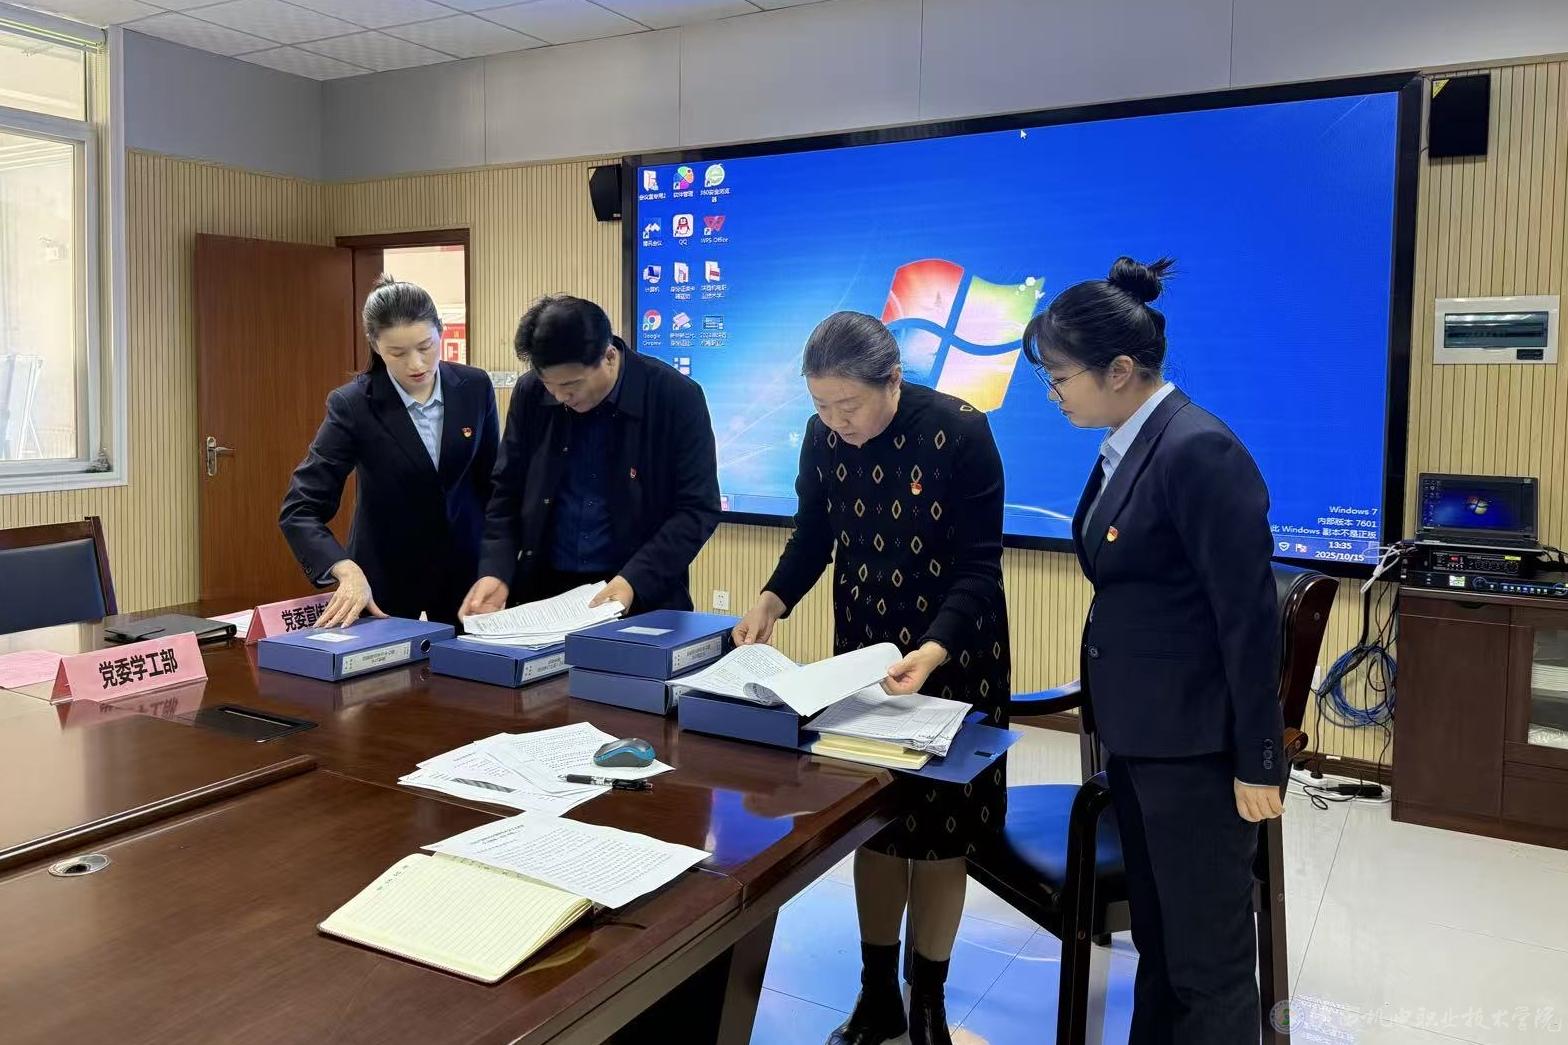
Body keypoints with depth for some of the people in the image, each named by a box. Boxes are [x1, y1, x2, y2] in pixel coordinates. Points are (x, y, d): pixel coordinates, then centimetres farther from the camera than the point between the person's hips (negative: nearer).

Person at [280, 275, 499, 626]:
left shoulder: (474, 387, -8)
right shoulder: (352, 405, -17)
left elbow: (492, 482, 3)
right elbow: (299, 509, -20)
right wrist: (347, 571, -36)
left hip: (465, 565, 3)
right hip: (386, 574, -2)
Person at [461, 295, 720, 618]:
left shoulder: (676, 397, -13)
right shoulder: (530, 394, -2)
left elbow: (699, 508, -12)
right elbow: (507, 494, 5)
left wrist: (635, 581, -21)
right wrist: (495, 573, -10)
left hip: (644, 599, -3)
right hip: (543, 591, 3)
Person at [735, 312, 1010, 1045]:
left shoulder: (960, 432, -21)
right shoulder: (822, 437, -7)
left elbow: (978, 566, -21)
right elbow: (812, 538, 3)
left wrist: (932, 652, -36)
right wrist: (773, 601, -17)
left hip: (954, 653, -4)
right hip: (863, 650, 4)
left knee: (939, 825, 7)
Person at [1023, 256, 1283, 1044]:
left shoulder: (1199, 452, -21)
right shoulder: (1130, 446, 7)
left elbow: (1249, 616, -20)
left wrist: (1257, 763, -15)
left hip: (1196, 746, -9)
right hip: (1140, 734, 9)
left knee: (1207, 956, 8)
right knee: (1156, 939, 21)